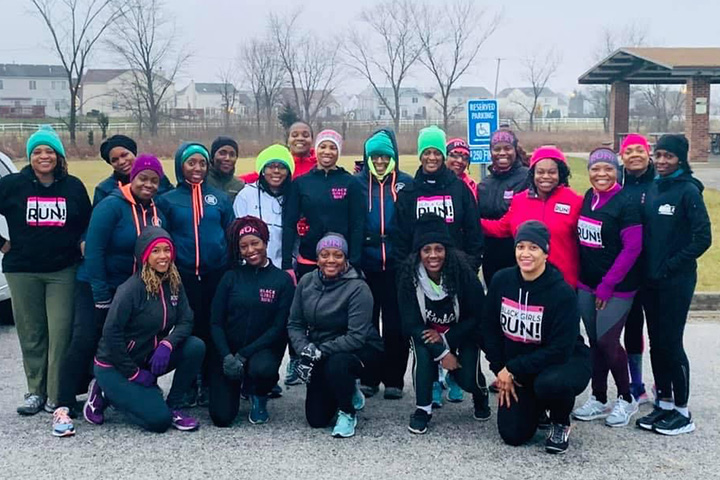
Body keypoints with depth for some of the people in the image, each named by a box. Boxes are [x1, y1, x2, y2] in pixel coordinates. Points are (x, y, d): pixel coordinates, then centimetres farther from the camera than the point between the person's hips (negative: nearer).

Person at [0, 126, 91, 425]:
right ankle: (35, 392, 18)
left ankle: (57, 396, 4)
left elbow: (88, 222, 15)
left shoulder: (73, 186, 5)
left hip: (63, 271, 0)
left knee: (61, 333, -4)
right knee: (31, 333, 5)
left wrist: (80, 244, 3)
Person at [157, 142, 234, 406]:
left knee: (213, 328, 4)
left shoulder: (219, 197, 9)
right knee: (189, 328, 2)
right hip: (184, 275, -1)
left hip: (217, 273, 1)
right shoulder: (167, 200, 6)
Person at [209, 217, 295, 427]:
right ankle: (237, 386, 26)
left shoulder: (282, 280, -3)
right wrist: (227, 356, -17)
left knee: (262, 369, -37)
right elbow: (216, 323, -1)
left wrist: (244, 354, -16)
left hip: (262, 349, -1)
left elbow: (279, 327, -7)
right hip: (227, 350, 2)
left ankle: (259, 398, 1)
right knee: (221, 417, -10)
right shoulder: (231, 278, 2)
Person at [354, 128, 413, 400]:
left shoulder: (406, 183, 4)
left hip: (396, 264, 0)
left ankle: (394, 379, 14)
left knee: (395, 323, 4)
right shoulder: (357, 183, 4)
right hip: (366, 264, 1)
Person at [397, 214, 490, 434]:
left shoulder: (463, 271, -24)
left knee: (467, 379, -15)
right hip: (425, 331, 1)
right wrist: (441, 352, -23)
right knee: (422, 354, -30)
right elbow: (411, 323, -17)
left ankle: (480, 395, 24)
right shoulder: (409, 275, -21)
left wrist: (446, 338, -22)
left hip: (462, 331, 0)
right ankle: (423, 409, -9)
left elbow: (477, 315, -14)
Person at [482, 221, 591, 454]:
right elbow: (489, 329, 1)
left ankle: (561, 423, -3)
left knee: (549, 383, -39)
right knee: (512, 434, -6)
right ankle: (537, 406, 29)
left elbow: (560, 350, -24)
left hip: (566, 361, -4)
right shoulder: (501, 281, -8)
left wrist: (513, 369, -22)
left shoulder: (563, 292, -22)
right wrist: (502, 371, -5)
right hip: (516, 369, 4)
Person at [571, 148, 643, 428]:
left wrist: (608, 285, -14)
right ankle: (598, 400, 22)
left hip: (617, 286, -6)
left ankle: (626, 399, 15)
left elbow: (632, 248, -15)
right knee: (595, 341, 10)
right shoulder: (588, 198, 6)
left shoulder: (625, 202, -12)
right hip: (587, 284, 6)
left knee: (607, 341, -5)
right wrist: (577, 276, 8)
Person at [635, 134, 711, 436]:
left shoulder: (688, 191, -10)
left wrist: (672, 265, -13)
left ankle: (682, 412, 11)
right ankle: (664, 404, 24)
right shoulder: (652, 188, 9)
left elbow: (703, 238, -14)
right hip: (651, 279, 6)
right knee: (656, 342, 11)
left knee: (671, 343, -2)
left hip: (676, 281, -6)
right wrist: (646, 266, 4)